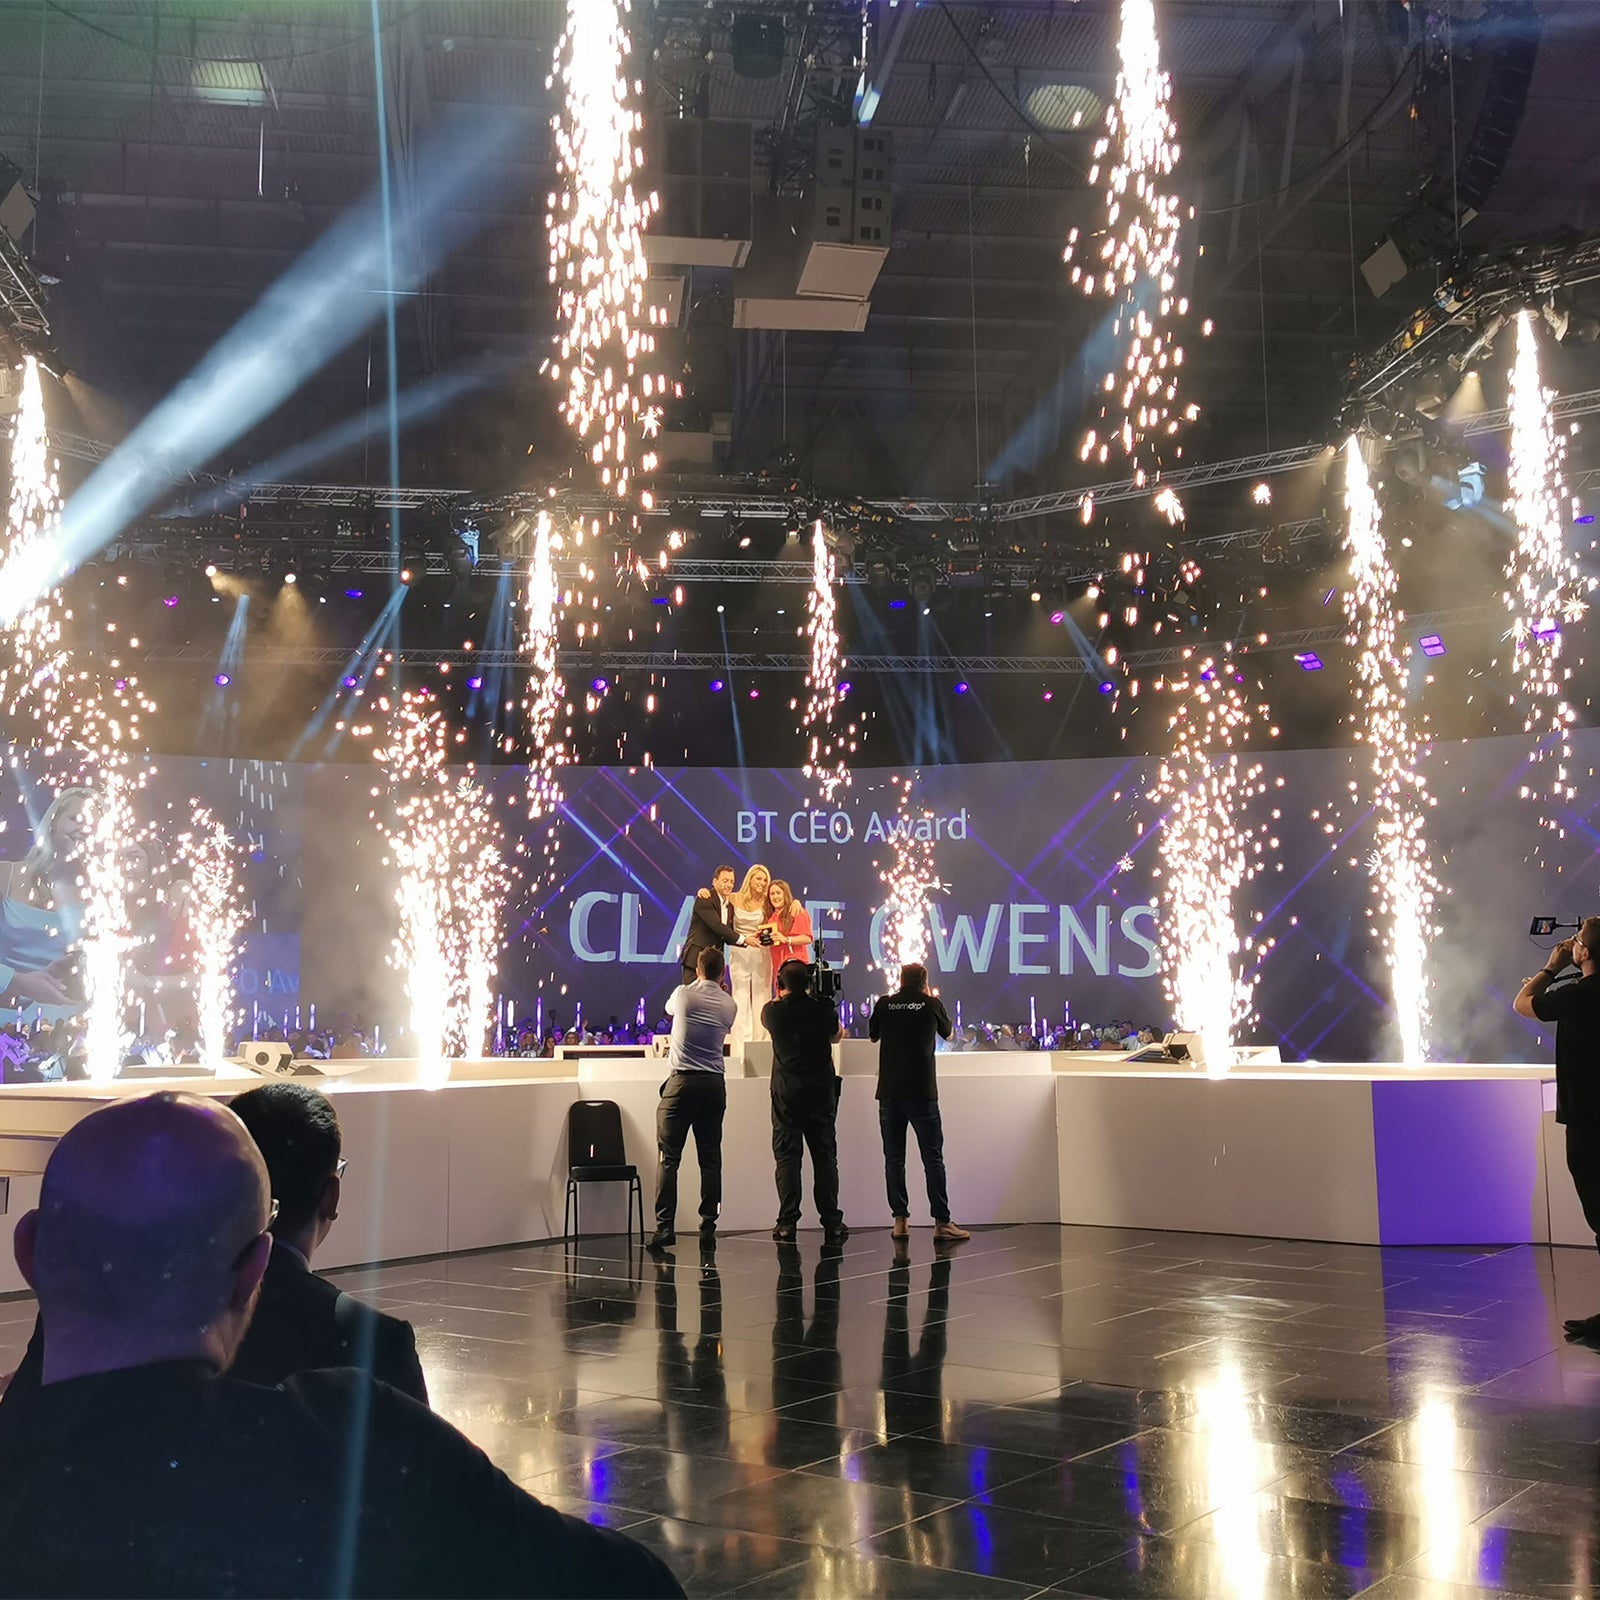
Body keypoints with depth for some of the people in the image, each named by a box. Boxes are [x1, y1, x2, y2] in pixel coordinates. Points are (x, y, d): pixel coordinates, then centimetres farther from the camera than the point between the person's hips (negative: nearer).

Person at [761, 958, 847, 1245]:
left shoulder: (773, 1011, -3)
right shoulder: (824, 1009, -2)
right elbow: (837, 1036, 17)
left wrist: (782, 995, 30)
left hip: (786, 1092, -1)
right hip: (822, 1091, 1)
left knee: (786, 1156, 2)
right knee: (824, 1155, 4)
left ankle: (787, 1223, -2)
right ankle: (832, 1223, 3)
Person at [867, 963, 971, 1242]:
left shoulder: (884, 1004, 3)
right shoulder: (931, 1004, 1)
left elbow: (873, 1035, 20)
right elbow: (947, 1032, 20)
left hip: (889, 1091, 2)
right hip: (922, 1092, -2)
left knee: (894, 1158, 7)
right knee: (933, 1158, 1)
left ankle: (900, 1220, 6)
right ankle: (941, 1222, -1)